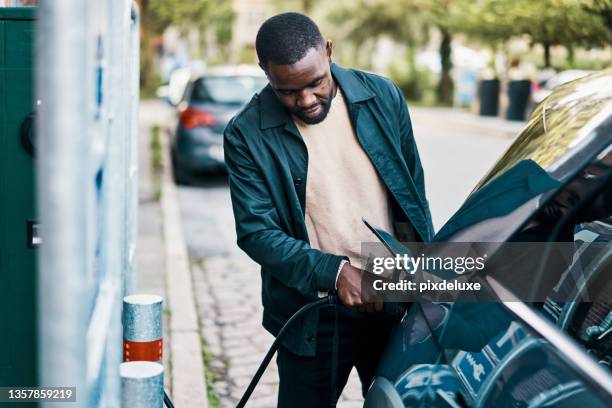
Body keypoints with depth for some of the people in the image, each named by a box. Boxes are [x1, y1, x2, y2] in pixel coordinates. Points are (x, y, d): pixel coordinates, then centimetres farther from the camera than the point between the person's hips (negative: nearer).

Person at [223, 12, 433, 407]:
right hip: (314, 318, -2)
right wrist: (335, 272, -22)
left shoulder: (383, 96, -2)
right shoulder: (246, 134, -11)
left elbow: (414, 193, 7)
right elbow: (256, 231, -12)